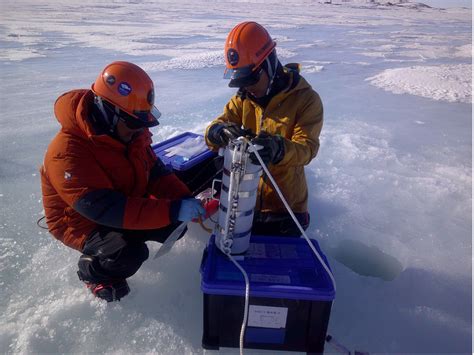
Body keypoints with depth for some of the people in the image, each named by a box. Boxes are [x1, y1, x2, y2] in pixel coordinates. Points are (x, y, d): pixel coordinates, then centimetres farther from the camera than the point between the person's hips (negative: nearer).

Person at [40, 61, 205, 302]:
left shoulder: (131, 132, -9)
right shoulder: (68, 153, -34)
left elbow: (155, 171, -6)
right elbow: (106, 209, -39)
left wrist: (184, 200, -23)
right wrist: (172, 210, -42)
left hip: (126, 200, 7)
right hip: (82, 221, -7)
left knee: (174, 226, -5)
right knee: (130, 253, -31)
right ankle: (92, 271, 3)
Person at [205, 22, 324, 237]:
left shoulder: (306, 99, -13)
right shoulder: (244, 97, 1)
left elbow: (306, 148, -24)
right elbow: (213, 130, -6)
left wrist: (278, 149, -46)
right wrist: (222, 132, -32)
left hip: (284, 207, -4)